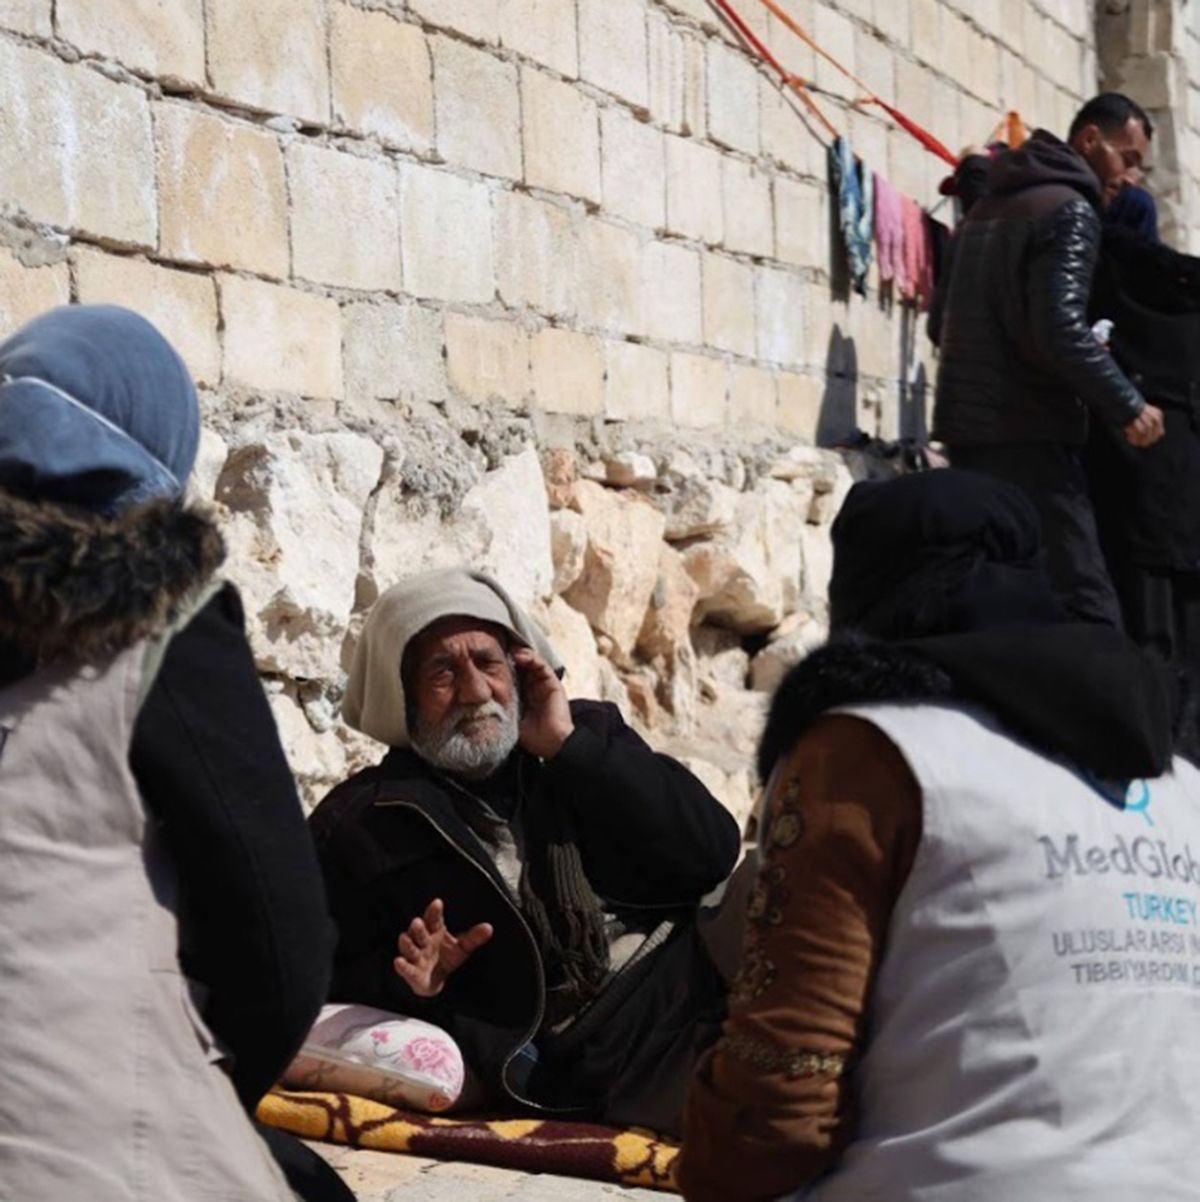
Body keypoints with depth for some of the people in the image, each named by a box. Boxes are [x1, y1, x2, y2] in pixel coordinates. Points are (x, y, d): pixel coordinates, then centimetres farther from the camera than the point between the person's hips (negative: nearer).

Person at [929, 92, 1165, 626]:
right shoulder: (1069, 210, -8)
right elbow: (1060, 329, -20)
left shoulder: (988, 206, 20)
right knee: (1088, 616, -14)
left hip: (966, 426, 9)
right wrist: (1128, 407, -11)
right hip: (1027, 436, -9)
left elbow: (940, 322, 23)